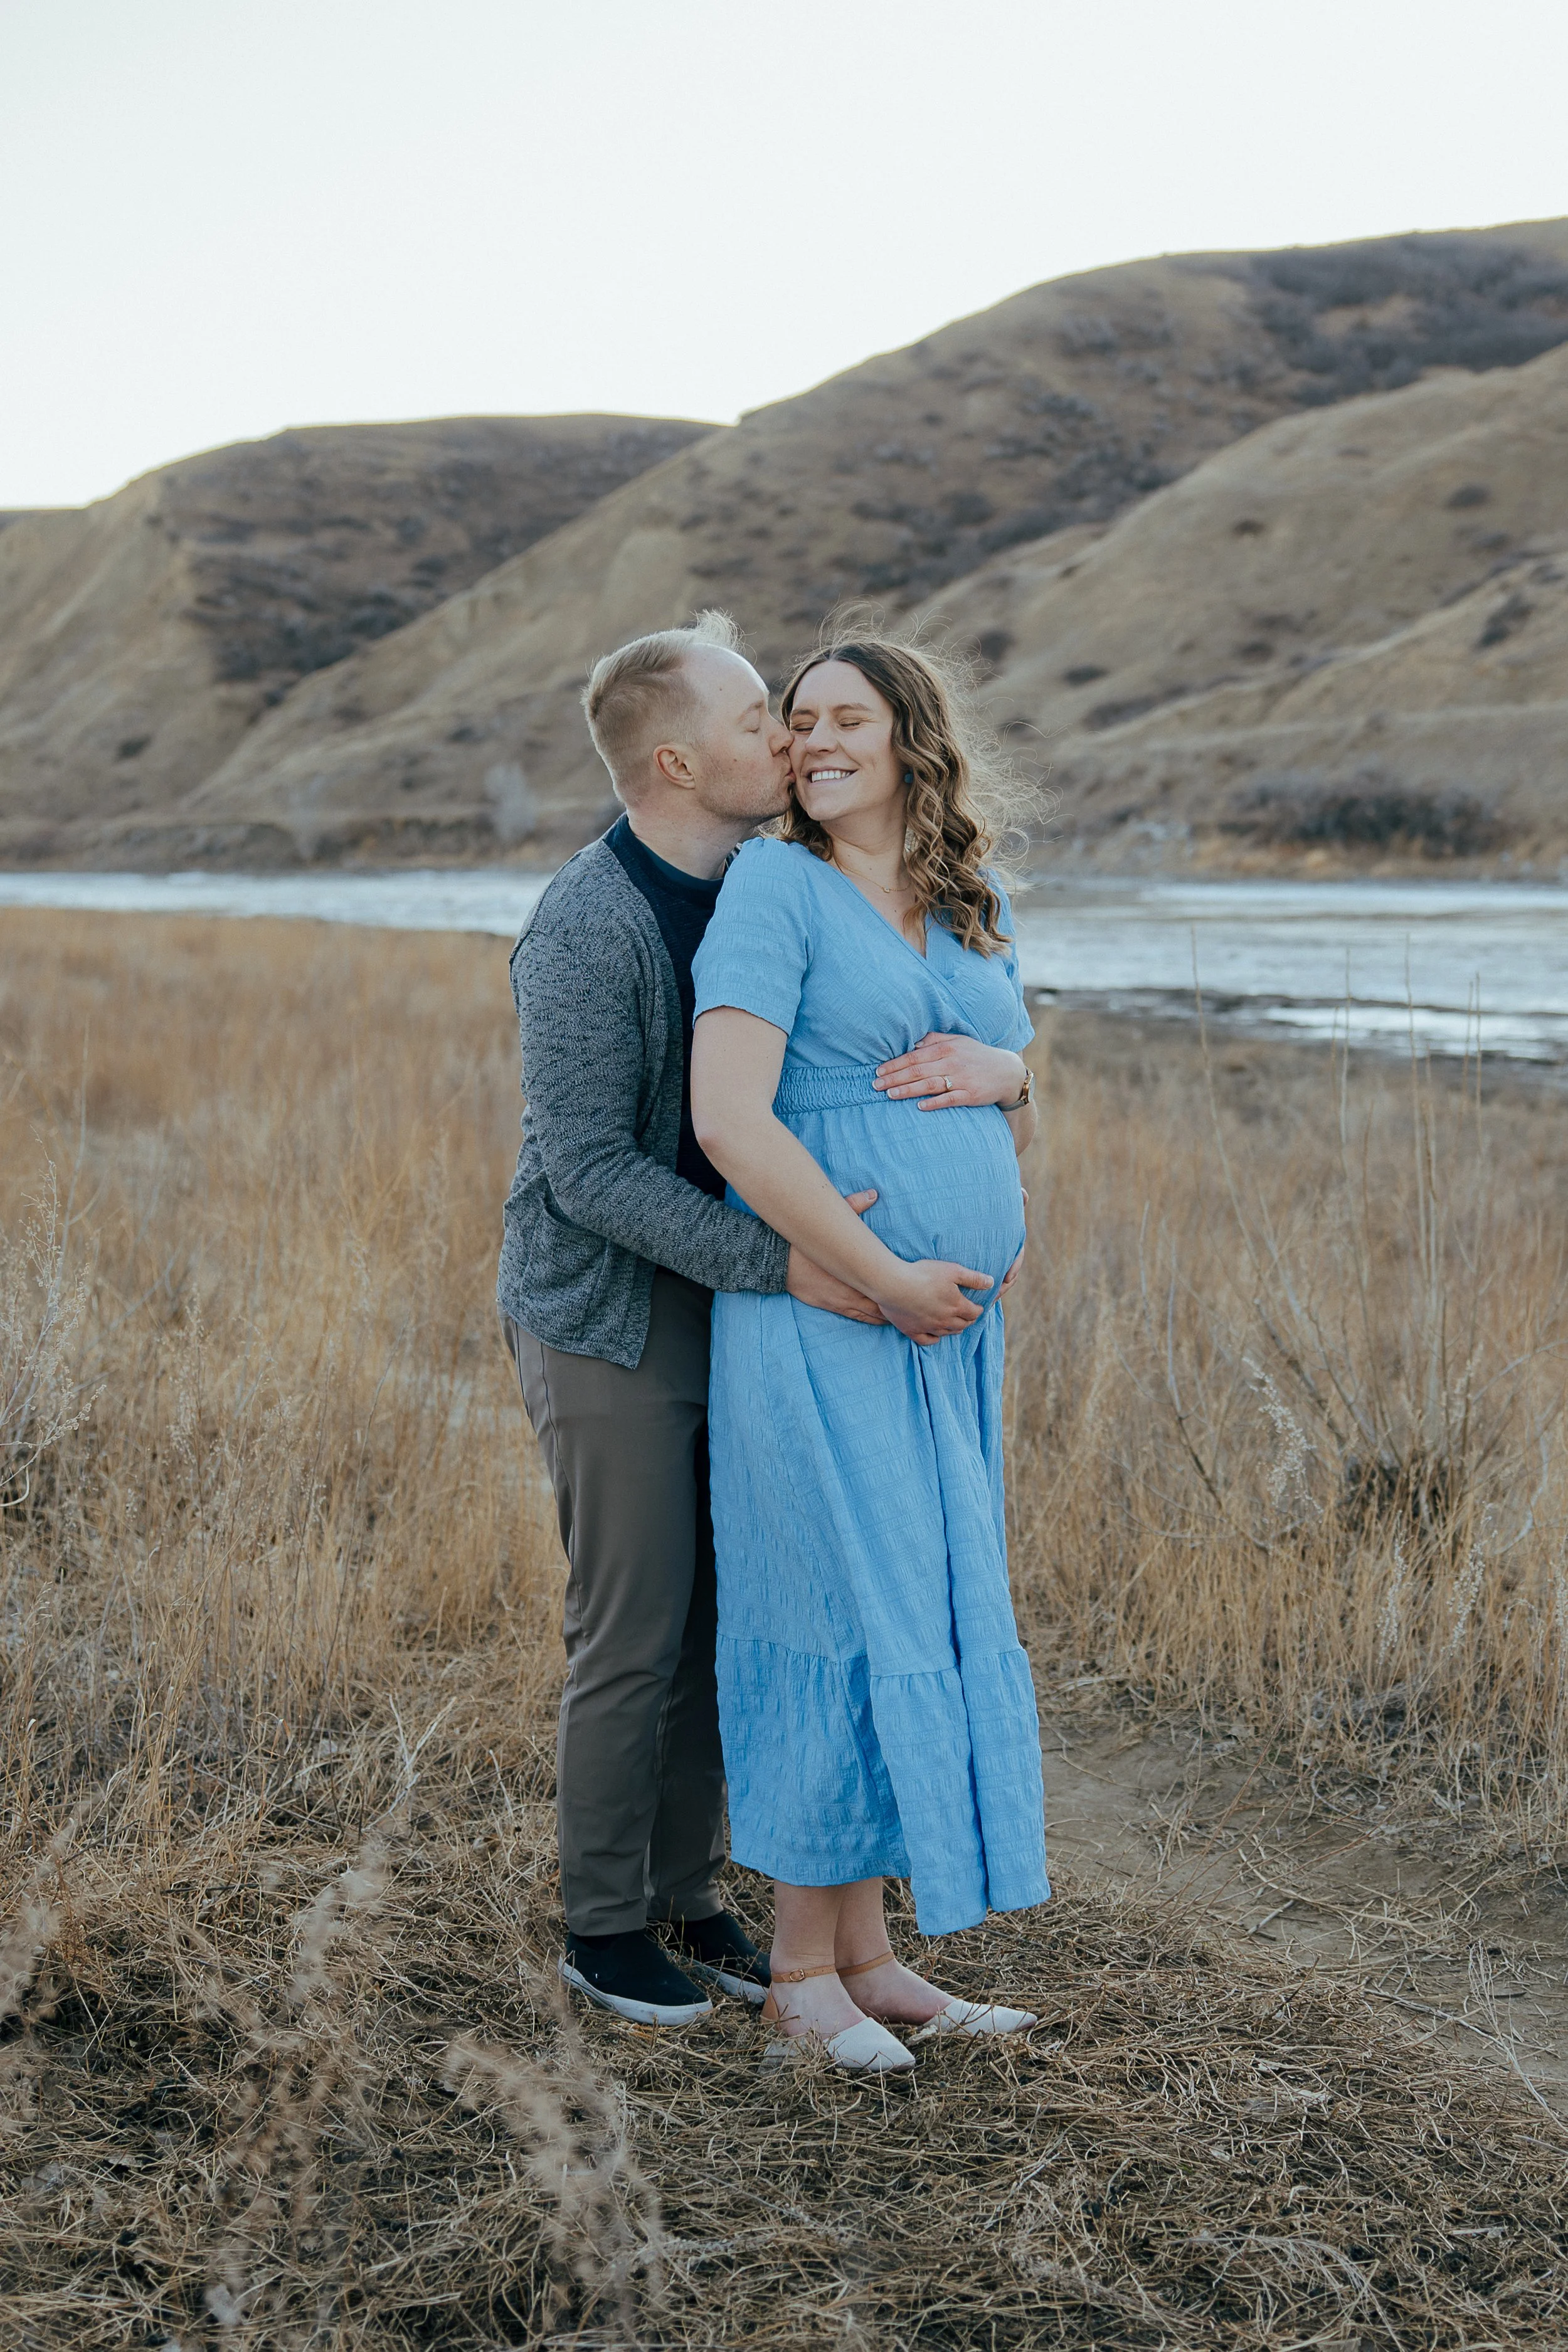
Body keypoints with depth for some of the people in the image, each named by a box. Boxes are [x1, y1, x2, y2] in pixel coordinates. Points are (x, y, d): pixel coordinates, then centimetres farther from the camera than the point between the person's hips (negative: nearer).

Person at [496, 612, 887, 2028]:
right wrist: (783, 1266, -30)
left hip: (725, 1303, 7)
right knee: (634, 1632, 1)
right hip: (608, 1321, -7)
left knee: (723, 1618, 12)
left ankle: (686, 1898, 27)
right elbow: (591, 1171, -24)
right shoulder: (583, 931, -22)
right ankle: (603, 1925, 19)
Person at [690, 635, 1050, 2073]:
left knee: (930, 1624, 10)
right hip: (822, 1322, -7)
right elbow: (729, 1121, -19)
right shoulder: (777, 888, -8)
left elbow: (1022, 1133, 19)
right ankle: (802, 1967, 11)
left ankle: (868, 1955, 22)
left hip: (950, 1328, 7)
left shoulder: (976, 914, 12)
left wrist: (999, 1070, -6)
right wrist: (892, 1283, -18)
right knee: (848, 1623, -3)